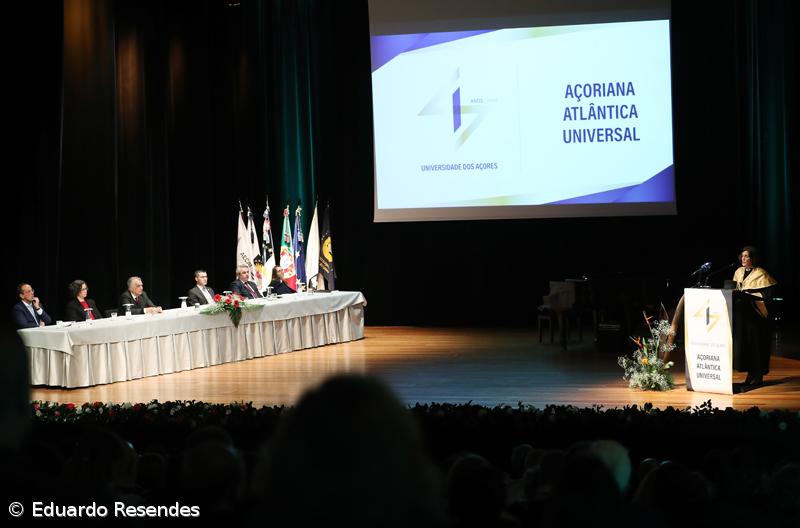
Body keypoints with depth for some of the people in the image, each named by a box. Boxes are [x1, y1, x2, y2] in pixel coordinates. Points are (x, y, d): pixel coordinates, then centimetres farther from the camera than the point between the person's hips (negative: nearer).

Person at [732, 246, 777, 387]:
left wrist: (749, 295, -21)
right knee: (743, 342, 4)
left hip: (755, 314, -6)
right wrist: (735, 294, 1)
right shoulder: (738, 272, 11)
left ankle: (759, 375, 3)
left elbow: (768, 292, -13)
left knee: (755, 342, -4)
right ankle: (750, 374, 11)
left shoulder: (760, 273, -8)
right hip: (741, 313, 6)